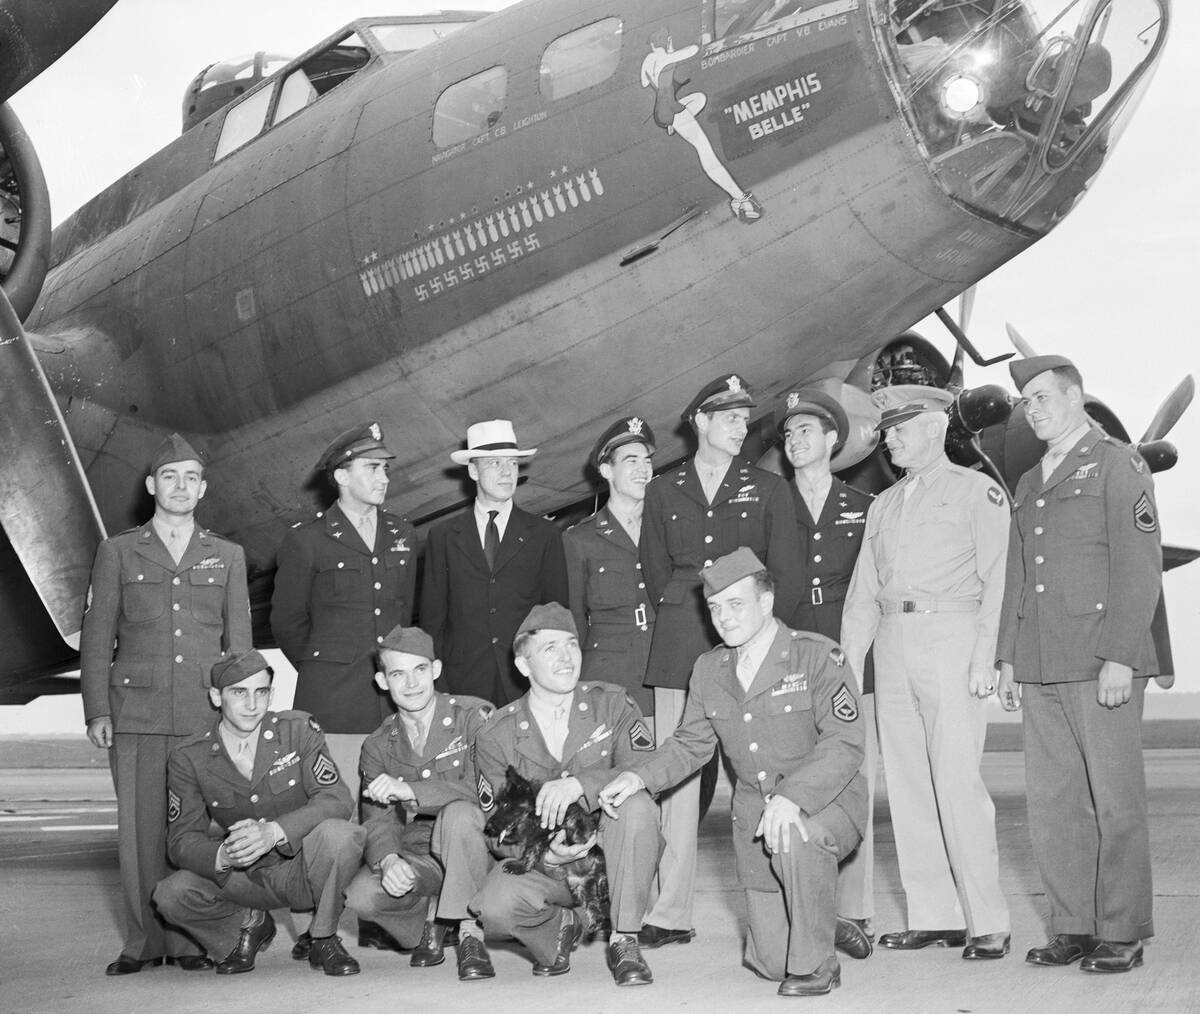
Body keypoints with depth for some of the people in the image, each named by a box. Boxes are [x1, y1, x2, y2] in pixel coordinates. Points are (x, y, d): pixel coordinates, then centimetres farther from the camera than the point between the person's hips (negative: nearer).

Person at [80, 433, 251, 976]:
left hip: (205, 712, 1)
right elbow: (95, 638, 8)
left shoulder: (228, 557, 15)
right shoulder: (117, 552, 11)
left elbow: (239, 642, 15)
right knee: (140, 827, -2)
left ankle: (190, 941, 3)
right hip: (136, 712, 0)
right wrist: (97, 711, 0)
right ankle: (143, 942, 5)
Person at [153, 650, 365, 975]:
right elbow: (181, 840, -9)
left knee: (337, 833, -35)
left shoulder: (298, 729, -9)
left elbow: (337, 799, -19)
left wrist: (274, 832, -36)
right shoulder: (189, 758, -5)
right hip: (246, 878, 2)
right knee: (171, 896, -23)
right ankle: (249, 925, 11)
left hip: (304, 866, -2)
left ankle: (325, 942, -8)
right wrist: (221, 856, -34)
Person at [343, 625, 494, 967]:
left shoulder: (475, 716, -6)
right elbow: (379, 820, -2)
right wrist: (389, 861, -25)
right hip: (416, 860, 3)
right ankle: (432, 919, 5)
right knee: (360, 896, -25)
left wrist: (410, 791, -27)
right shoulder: (378, 746, 8)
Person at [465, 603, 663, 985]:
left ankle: (624, 940, -15)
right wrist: (542, 851, -25)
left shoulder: (611, 704, -2)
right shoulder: (496, 737, -2)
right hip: (541, 863, 0)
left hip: (611, 855, 0)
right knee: (494, 907, -31)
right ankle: (559, 927, 7)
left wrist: (578, 785, -34)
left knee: (637, 805, -32)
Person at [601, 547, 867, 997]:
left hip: (827, 803, -5)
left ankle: (816, 964, -18)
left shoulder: (819, 656, -13)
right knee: (770, 961, 1)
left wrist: (792, 797, -36)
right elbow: (689, 744, 14)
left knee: (795, 837, -40)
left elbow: (844, 744, -21)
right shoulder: (710, 669, 5)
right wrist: (638, 776, -5)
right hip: (755, 812, 5)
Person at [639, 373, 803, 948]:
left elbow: (786, 576, 8)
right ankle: (671, 914, 1)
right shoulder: (662, 492, 13)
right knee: (677, 776, -3)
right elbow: (656, 573, 16)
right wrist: (685, 620, 10)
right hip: (680, 647, 1)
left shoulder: (768, 490, 11)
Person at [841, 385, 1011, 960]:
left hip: (951, 637, -6)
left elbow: (997, 581, -4)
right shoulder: (883, 506, 21)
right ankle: (934, 918, 9)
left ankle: (988, 924, -7)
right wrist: (847, 666, 9)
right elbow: (863, 592, 19)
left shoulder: (977, 491, 4)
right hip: (892, 644, 6)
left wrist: (985, 659, -14)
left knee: (957, 783, -12)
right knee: (907, 786, 4)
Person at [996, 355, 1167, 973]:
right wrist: (1008, 657, 13)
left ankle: (1122, 934, 5)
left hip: (1101, 663, -6)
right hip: (1040, 668, 7)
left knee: (1114, 802, -2)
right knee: (1051, 804, 5)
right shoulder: (1029, 484, 21)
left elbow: (1140, 567, -8)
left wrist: (1118, 657, -15)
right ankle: (1073, 928, 12)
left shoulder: (1117, 464, 0)